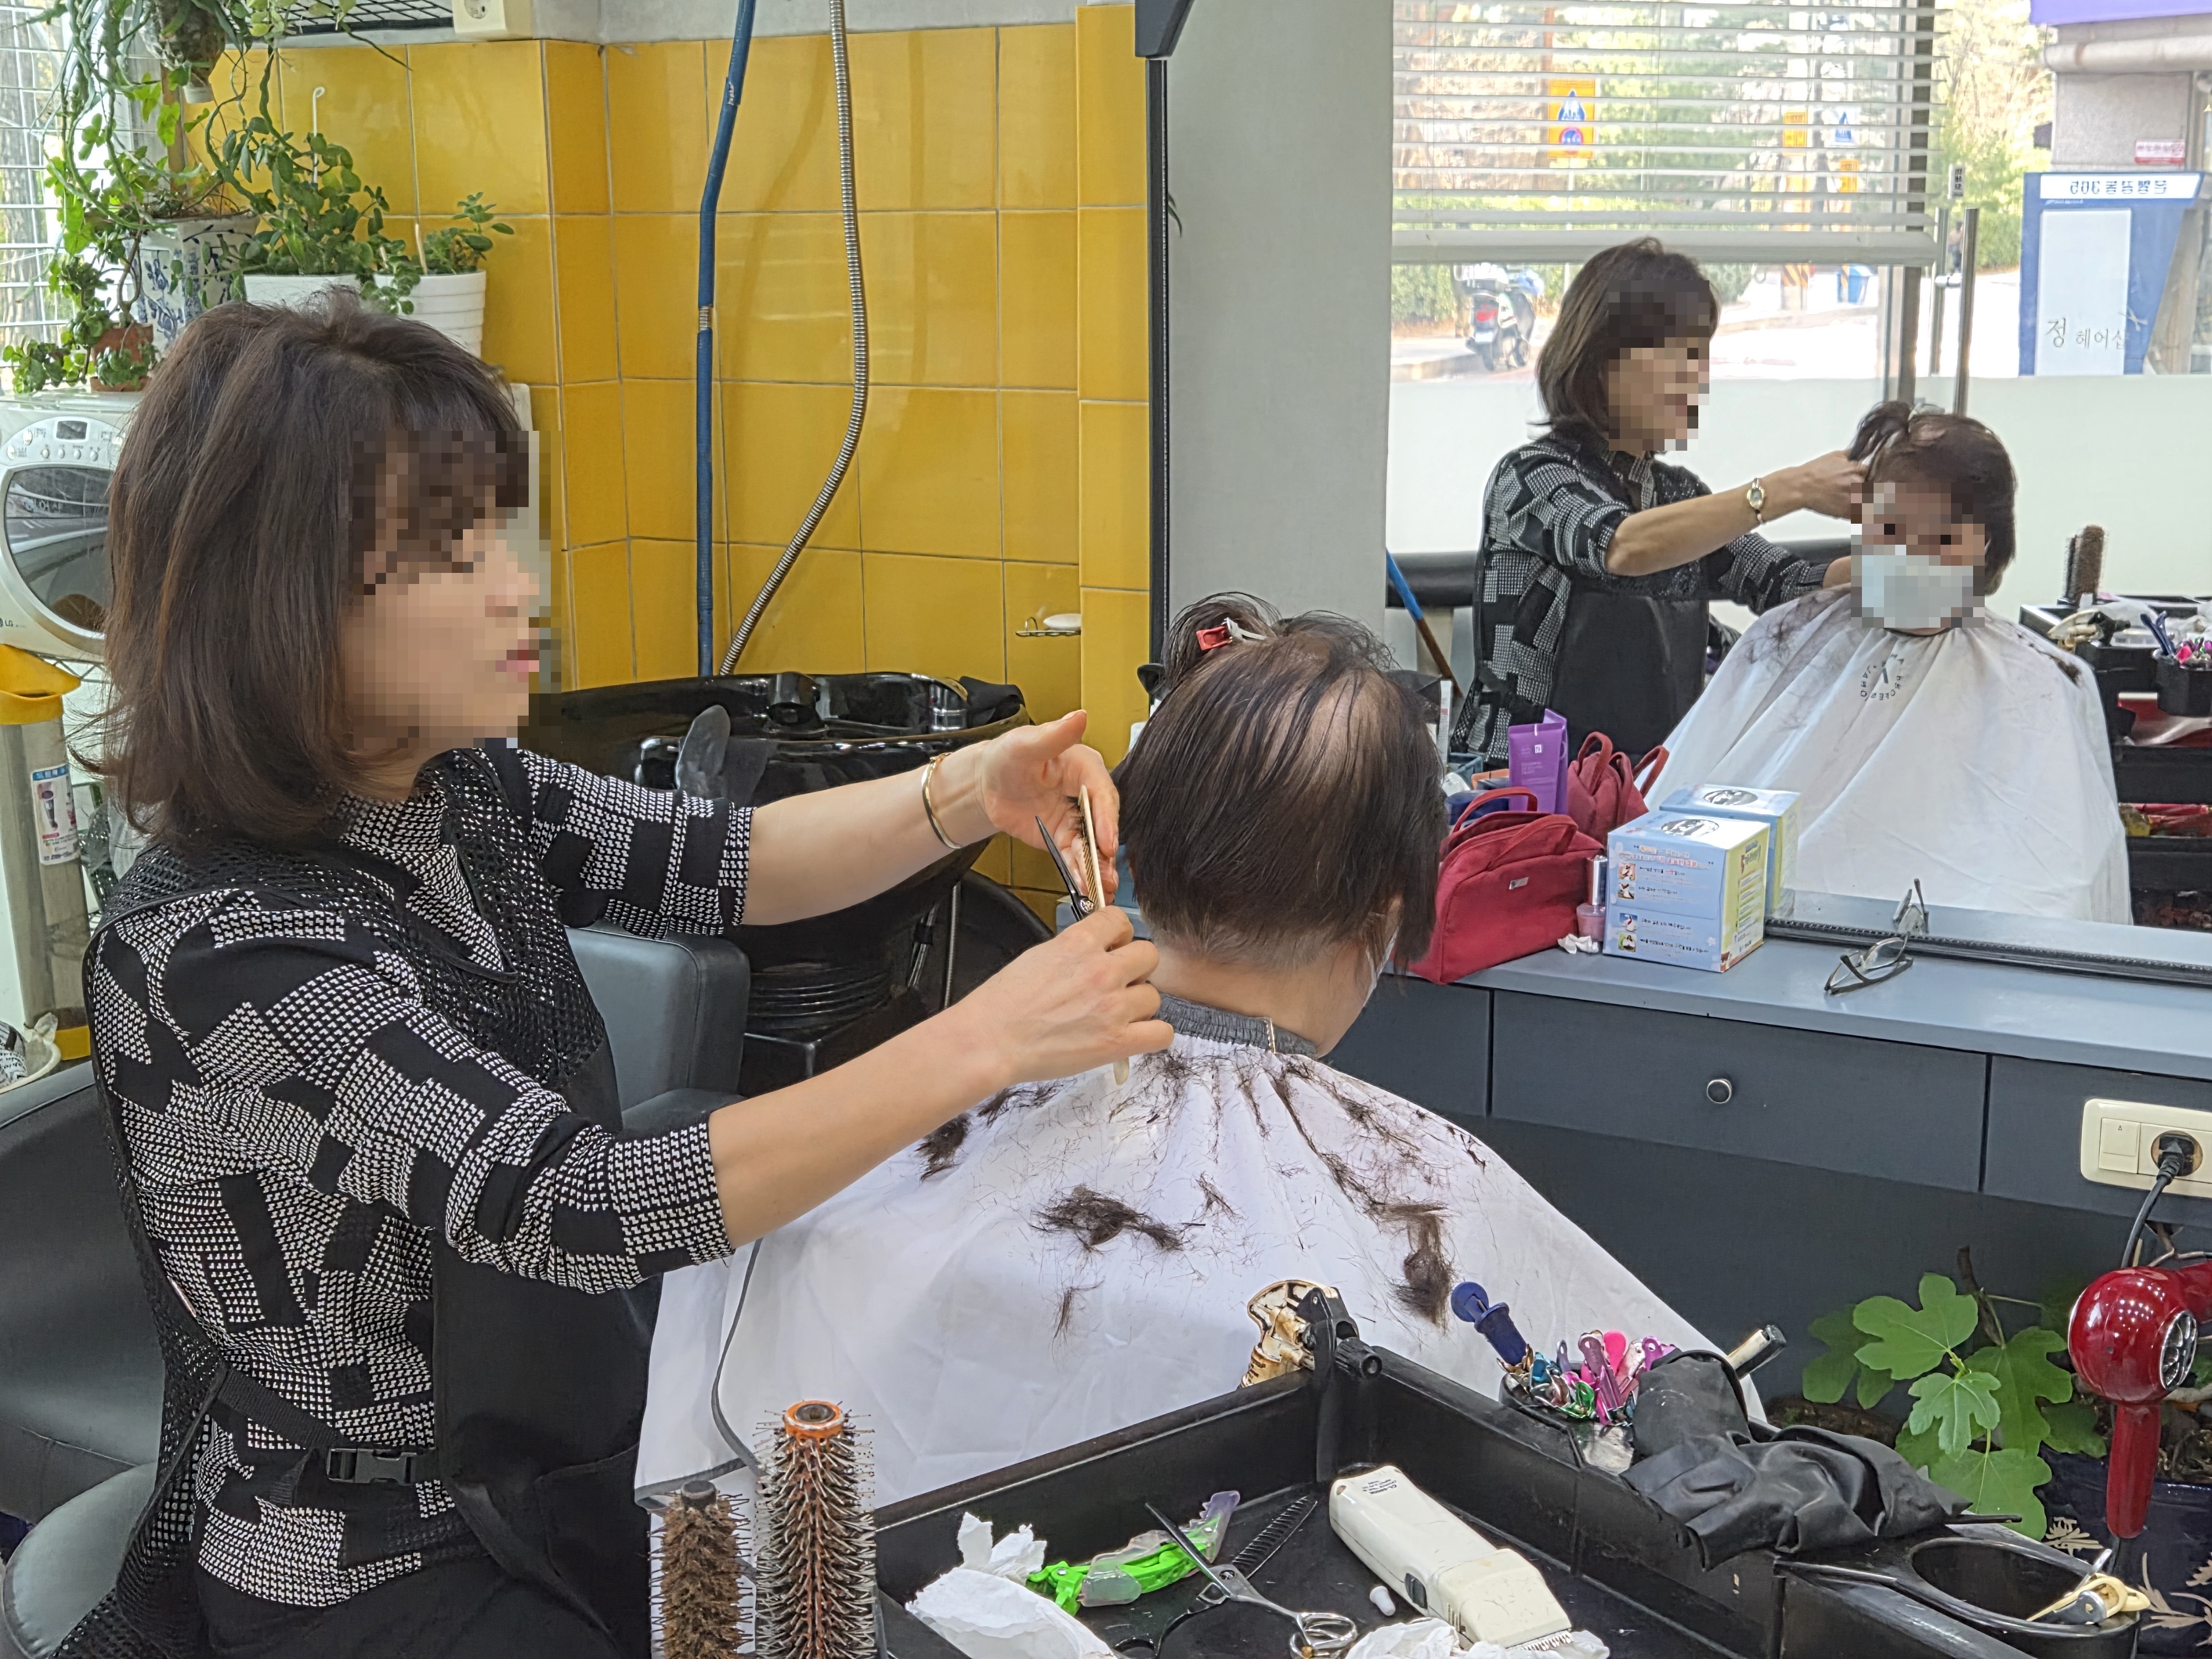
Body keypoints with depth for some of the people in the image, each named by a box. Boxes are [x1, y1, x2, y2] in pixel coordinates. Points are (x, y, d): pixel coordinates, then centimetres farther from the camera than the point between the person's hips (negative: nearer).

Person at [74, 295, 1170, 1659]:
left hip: (558, 1465, 7)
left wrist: (968, 795, -17)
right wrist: (986, 1043, -31)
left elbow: (723, 866, 2)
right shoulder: (212, 951, -28)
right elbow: (585, 1203, -33)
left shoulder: (454, 786, -5)